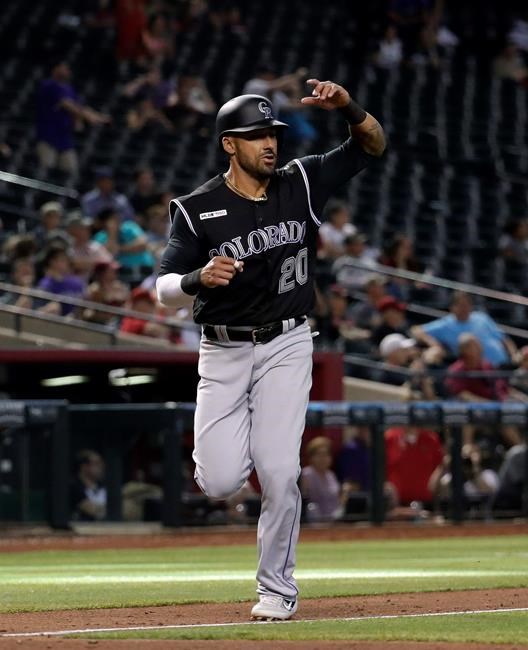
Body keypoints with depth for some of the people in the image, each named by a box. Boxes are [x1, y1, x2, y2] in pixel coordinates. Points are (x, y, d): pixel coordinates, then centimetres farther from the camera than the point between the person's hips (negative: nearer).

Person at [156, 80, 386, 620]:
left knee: (278, 473, -11)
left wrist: (346, 107, -19)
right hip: (222, 352, -1)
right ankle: (231, 444, 27)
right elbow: (164, 290, -11)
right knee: (219, 483, -10)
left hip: (285, 347, 1)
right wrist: (199, 278, -33)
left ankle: (277, 588, 6)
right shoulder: (197, 209, -7)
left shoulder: (301, 184, 0)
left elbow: (373, 144, 1)